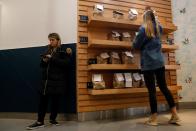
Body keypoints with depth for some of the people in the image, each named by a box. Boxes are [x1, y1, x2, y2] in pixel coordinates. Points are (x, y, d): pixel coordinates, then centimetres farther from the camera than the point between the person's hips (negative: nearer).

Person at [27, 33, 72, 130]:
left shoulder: (63, 51, -1)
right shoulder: (48, 51, 16)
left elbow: (66, 64, -17)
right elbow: (41, 65, 22)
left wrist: (52, 59, -19)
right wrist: (44, 60, -2)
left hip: (57, 81, -4)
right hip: (46, 80, 4)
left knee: (55, 100, 4)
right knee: (43, 100, 1)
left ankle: (53, 119, 22)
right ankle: (40, 122, 10)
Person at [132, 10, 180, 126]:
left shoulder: (143, 29, -6)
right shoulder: (159, 28, 13)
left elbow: (136, 46, -6)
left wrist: (136, 40, 16)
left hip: (148, 63, -6)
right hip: (160, 62, 6)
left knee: (152, 90, -1)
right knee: (164, 87, 13)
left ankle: (154, 118, 8)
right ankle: (175, 115, 18)